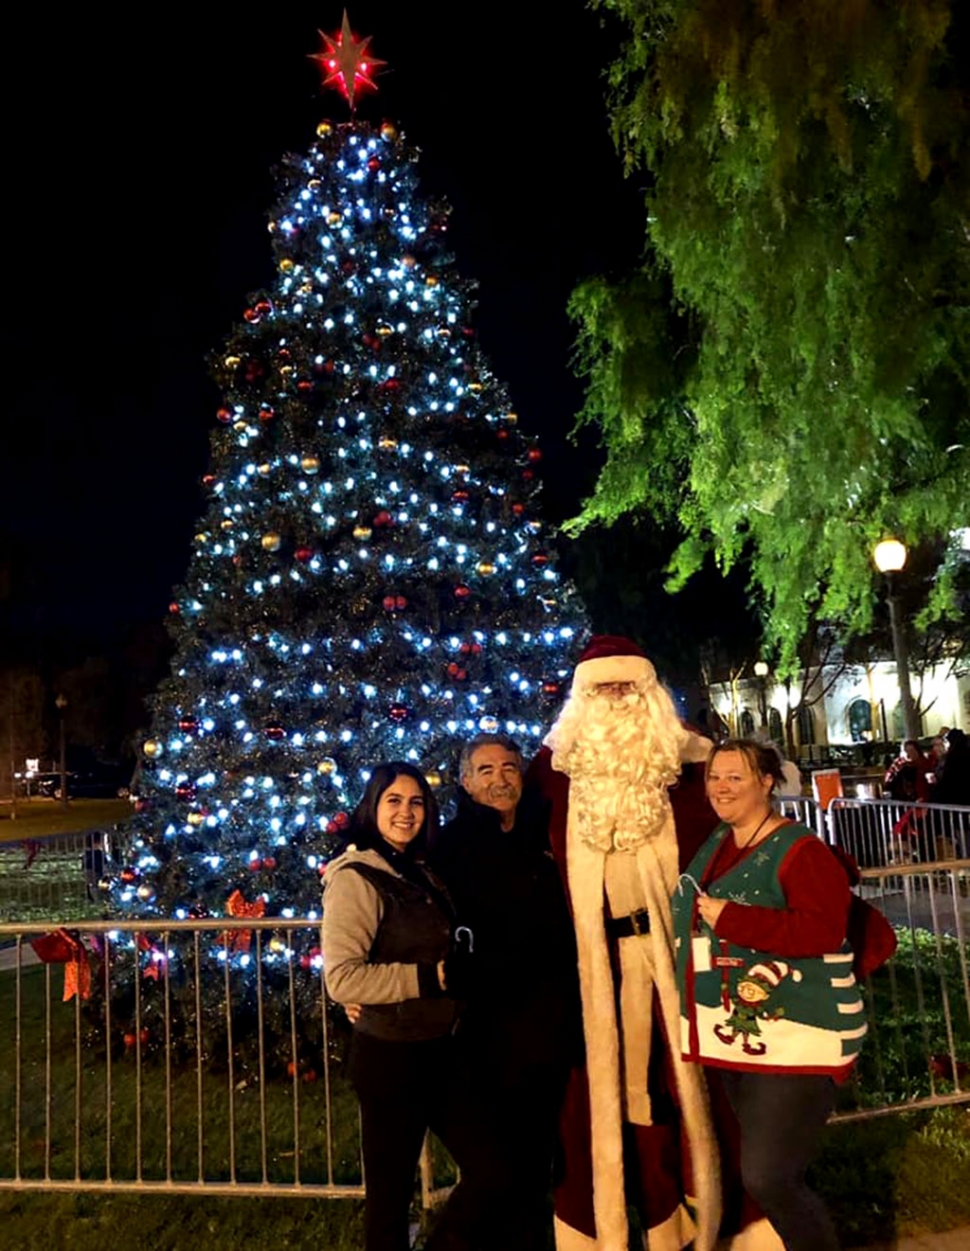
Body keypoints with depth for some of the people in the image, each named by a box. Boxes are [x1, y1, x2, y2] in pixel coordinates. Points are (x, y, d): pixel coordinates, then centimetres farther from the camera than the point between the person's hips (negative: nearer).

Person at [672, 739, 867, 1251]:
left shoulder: (799, 849, -15)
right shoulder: (714, 843, 7)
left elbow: (825, 930, -27)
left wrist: (731, 919, -27)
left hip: (794, 1039, -8)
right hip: (732, 1037, 8)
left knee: (768, 1178, -9)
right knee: (764, 1172, 20)